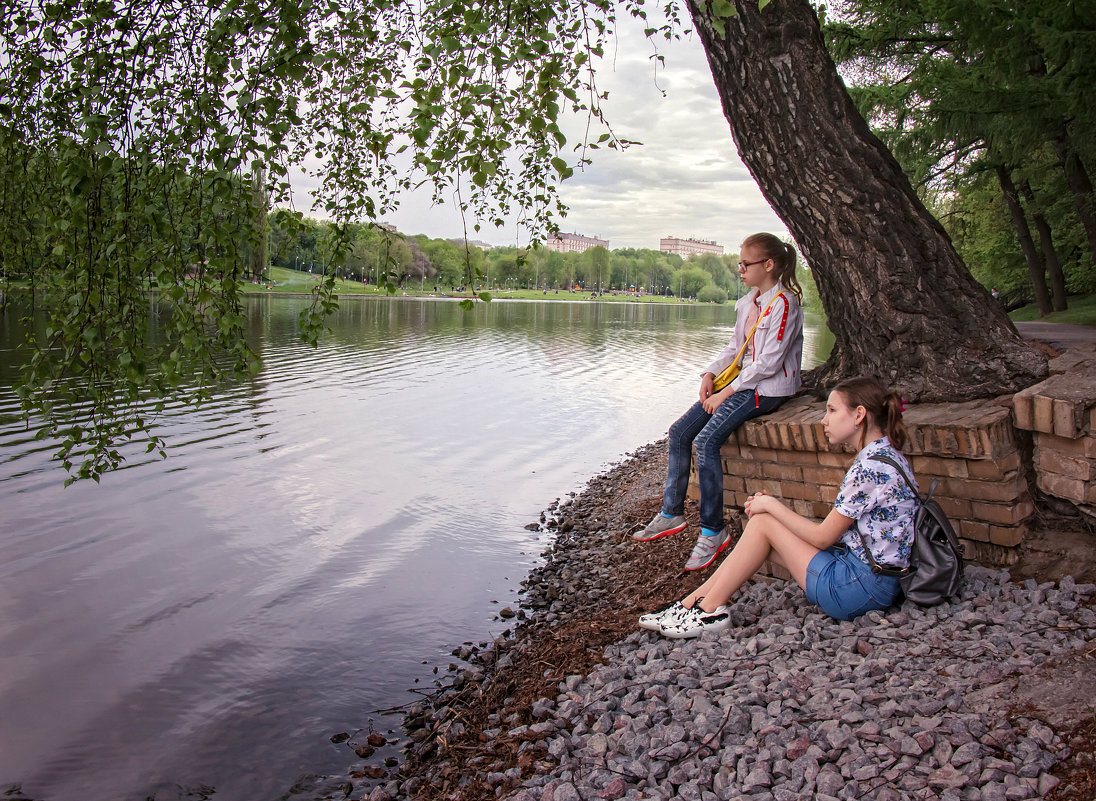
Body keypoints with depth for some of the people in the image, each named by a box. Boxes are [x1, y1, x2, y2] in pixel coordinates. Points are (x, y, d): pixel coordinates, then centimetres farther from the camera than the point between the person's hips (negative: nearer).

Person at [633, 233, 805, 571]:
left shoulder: (784, 303, -14)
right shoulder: (748, 302, 14)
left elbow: (768, 362, -19)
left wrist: (728, 392, -17)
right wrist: (710, 374, 3)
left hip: (767, 389, -9)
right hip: (742, 383, 9)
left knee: (707, 440, -24)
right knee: (680, 431, -1)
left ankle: (713, 531, -15)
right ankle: (672, 513, 8)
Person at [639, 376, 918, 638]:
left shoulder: (872, 466, -21)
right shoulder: (881, 455, 11)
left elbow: (822, 537, -17)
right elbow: (836, 527, 11)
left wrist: (771, 505, -5)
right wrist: (772, 506, 3)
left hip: (863, 588, -10)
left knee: (763, 523, -6)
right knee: (762, 519, 5)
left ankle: (709, 610, 2)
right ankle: (693, 601, 7)